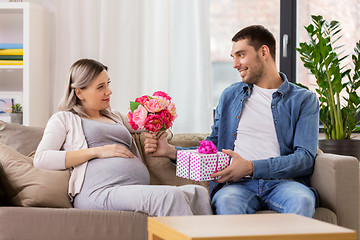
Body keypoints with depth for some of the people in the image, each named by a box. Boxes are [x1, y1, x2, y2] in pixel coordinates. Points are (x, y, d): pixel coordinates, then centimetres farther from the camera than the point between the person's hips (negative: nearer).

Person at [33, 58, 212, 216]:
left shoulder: (116, 117, 34)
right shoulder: (63, 119, 17)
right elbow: (41, 159, 0)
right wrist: (97, 151, -5)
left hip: (142, 189, 7)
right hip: (100, 192, -6)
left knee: (198, 192, -24)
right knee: (170, 195, -33)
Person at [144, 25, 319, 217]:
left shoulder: (304, 100, 9)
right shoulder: (230, 96, 22)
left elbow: (306, 158, -4)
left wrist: (252, 167, -17)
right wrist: (171, 151, 7)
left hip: (282, 181, -1)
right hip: (239, 185, 2)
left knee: (302, 200, -37)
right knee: (226, 201, -35)